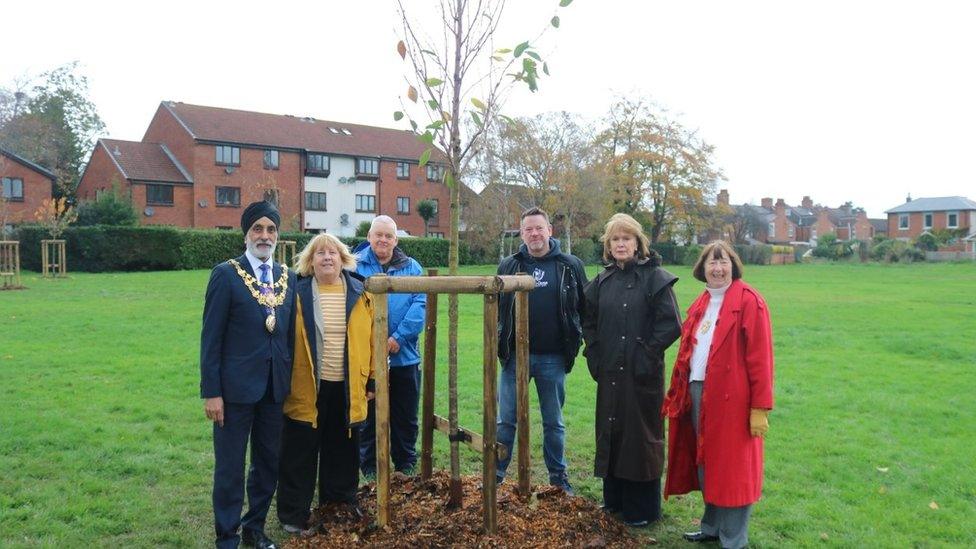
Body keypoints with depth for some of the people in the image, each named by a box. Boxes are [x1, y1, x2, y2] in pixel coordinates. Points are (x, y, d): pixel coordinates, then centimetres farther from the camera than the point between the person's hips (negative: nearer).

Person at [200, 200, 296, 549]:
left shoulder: (288, 277, 7)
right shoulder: (226, 274, -7)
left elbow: (290, 333, 10)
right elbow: (211, 337, -8)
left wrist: (290, 381, 7)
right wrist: (211, 392, -11)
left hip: (275, 387, 5)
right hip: (236, 386, -5)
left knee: (268, 463, 15)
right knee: (230, 467, 6)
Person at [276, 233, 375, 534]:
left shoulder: (359, 293, 3)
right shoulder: (298, 293, -3)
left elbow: (371, 339, 6)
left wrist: (372, 379, 4)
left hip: (347, 388, 3)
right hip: (307, 388, -2)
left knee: (343, 450, 16)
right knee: (300, 453, 7)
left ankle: (341, 504, 34)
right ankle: (294, 514, 21)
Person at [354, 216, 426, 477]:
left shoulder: (411, 267, 5)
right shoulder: (356, 266, -1)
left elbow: (419, 305, -5)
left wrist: (399, 337, -16)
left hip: (405, 356, 2)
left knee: (406, 416, 13)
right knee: (370, 416, 11)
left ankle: (406, 465, 29)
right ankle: (370, 469, 24)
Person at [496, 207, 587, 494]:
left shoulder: (570, 266, 0)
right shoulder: (508, 266, 3)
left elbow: (585, 308, 6)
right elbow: (496, 308, 11)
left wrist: (576, 341, 2)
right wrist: (498, 342, 3)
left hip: (553, 358, 0)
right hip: (515, 355, 1)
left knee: (554, 422, 13)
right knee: (506, 420, 7)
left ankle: (558, 475, 27)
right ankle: (496, 474, 20)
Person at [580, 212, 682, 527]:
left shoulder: (654, 277, -8)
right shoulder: (603, 281, 9)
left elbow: (671, 324, -13)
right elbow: (588, 319, 20)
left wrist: (647, 354, -13)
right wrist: (595, 353, 9)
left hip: (642, 375, -5)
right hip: (610, 374, 6)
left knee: (641, 435, 3)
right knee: (611, 432, 13)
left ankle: (643, 509, 17)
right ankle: (614, 498, 29)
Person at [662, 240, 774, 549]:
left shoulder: (749, 302, -9)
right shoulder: (700, 305, 13)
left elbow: (760, 357, -13)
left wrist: (760, 407, -15)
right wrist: (681, 391, 9)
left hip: (731, 397, -7)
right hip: (698, 393, 7)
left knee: (732, 468, 4)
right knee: (706, 462, 16)